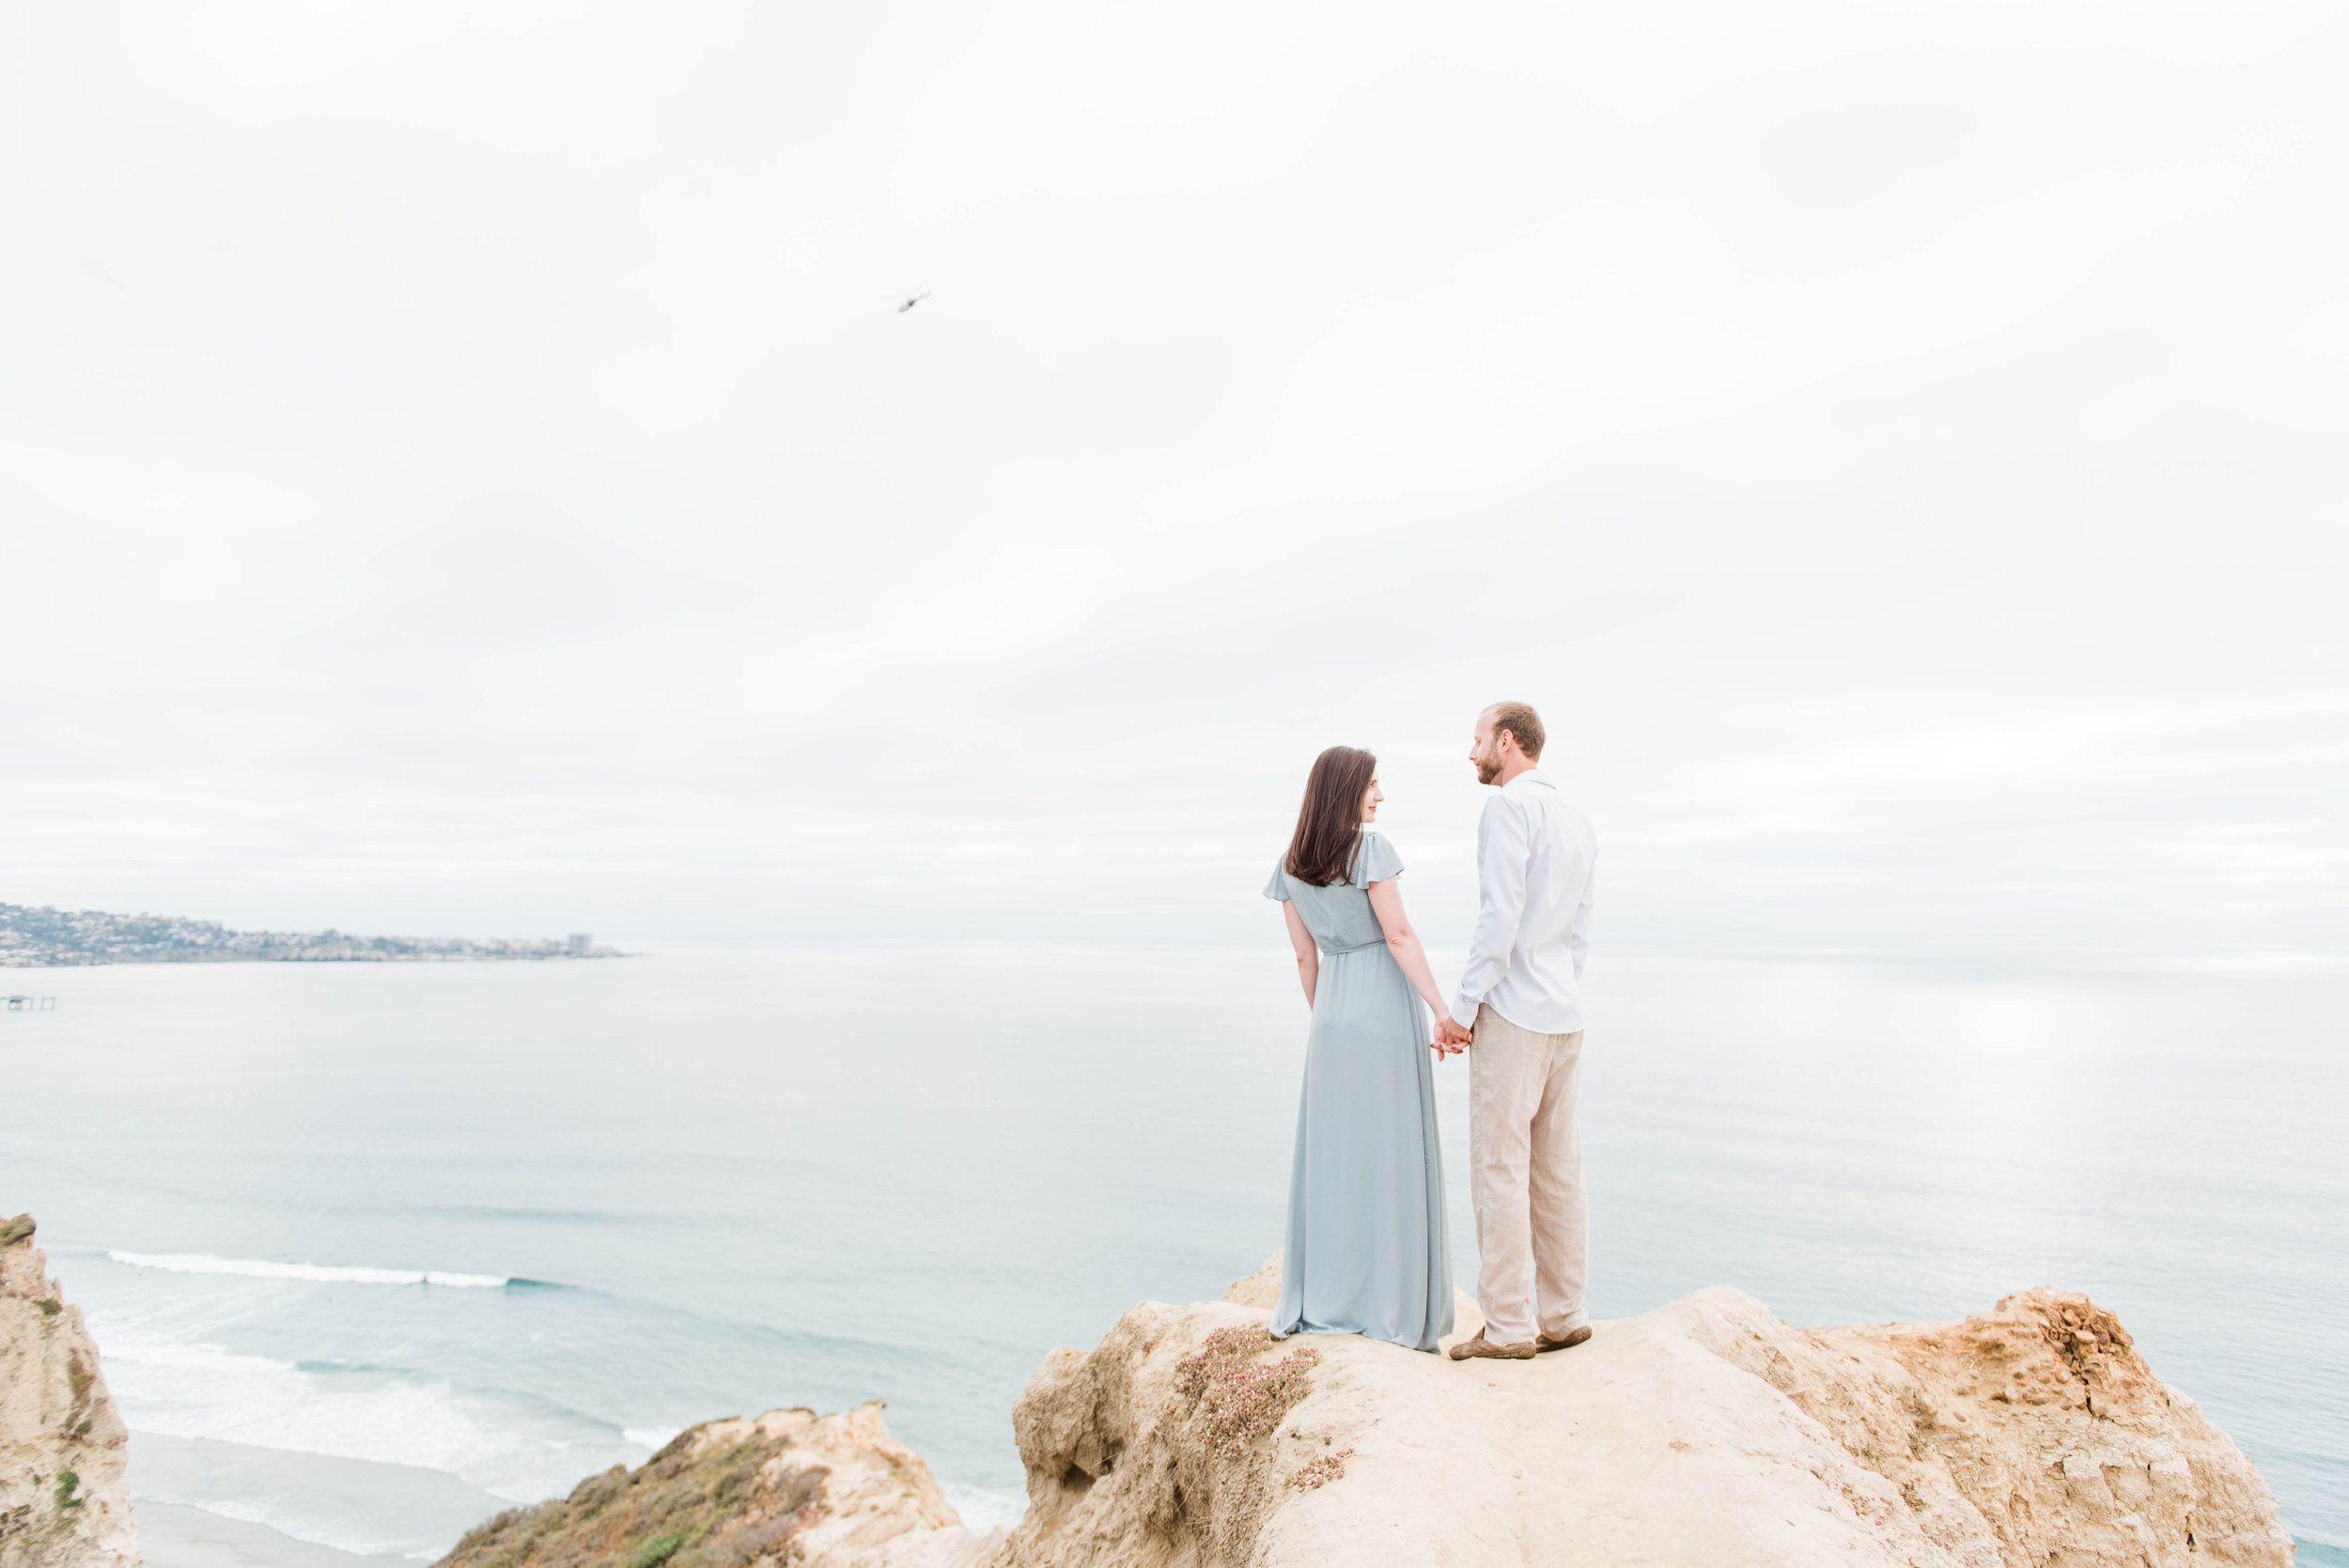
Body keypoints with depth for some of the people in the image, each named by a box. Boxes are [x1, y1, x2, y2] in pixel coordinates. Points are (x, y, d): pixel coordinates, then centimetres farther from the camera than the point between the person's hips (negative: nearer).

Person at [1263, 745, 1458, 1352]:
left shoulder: (1291, 867, 8)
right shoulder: (1369, 848, -10)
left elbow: (1305, 957, 11)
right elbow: (1399, 937, -14)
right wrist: (1443, 1010, -13)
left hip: (1331, 1013, 6)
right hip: (1385, 1006, -5)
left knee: (1330, 1154, 11)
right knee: (1392, 1154, 2)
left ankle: (1323, 1302, 16)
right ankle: (1393, 1304, 8)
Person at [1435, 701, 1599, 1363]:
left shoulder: (1509, 807, -10)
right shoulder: (1579, 822, 17)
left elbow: (1500, 918, -18)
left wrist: (1462, 1007, -14)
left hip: (1512, 1011, -9)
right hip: (1566, 1015, 9)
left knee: (1500, 1167, -3)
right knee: (1558, 1168, 12)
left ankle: (1509, 1326, 1)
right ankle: (1564, 1316, 18)